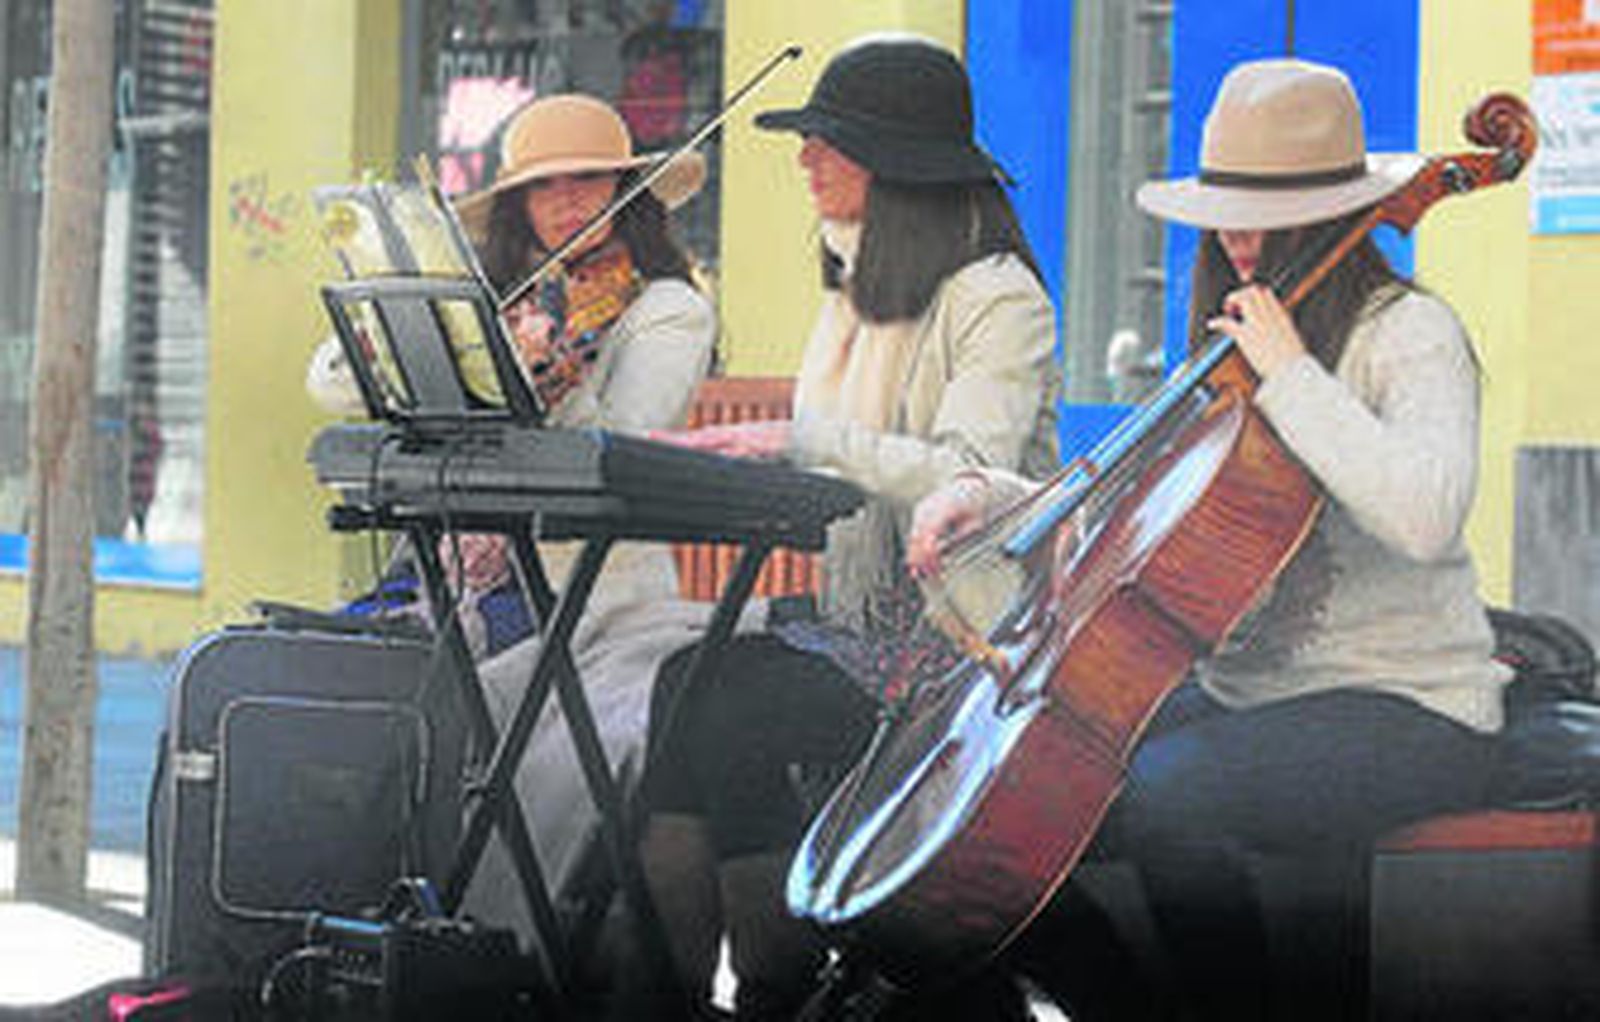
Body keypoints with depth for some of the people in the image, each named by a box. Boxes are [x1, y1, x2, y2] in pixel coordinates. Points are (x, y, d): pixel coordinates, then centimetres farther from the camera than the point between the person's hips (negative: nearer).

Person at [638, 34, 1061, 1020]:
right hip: (861, 621, 7)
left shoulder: (998, 299, -9)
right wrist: (731, 454, 1)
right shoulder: (853, 292, 18)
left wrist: (808, 440, -32)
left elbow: (969, 476, -23)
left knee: (733, 709, -26)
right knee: (688, 676, -19)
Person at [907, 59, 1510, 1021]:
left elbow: (1423, 514, -29)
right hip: (1240, 691, 8)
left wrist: (1289, 374, -22)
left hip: (1406, 712, -8)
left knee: (1159, 797, -32)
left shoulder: (1410, 331, -9)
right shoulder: (1234, 338, 15)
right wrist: (992, 494, 2)